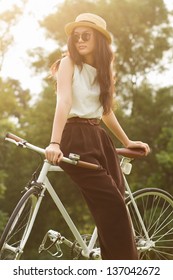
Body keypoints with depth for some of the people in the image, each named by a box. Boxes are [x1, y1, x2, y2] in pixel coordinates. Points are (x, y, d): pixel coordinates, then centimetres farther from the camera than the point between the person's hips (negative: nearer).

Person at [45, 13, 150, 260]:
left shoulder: (103, 69, 17)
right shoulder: (69, 63, -2)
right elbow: (63, 101, -18)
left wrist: (127, 141, 28)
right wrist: (55, 142, -29)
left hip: (98, 137, 7)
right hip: (75, 138, -6)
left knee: (117, 203, -1)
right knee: (112, 205, -13)